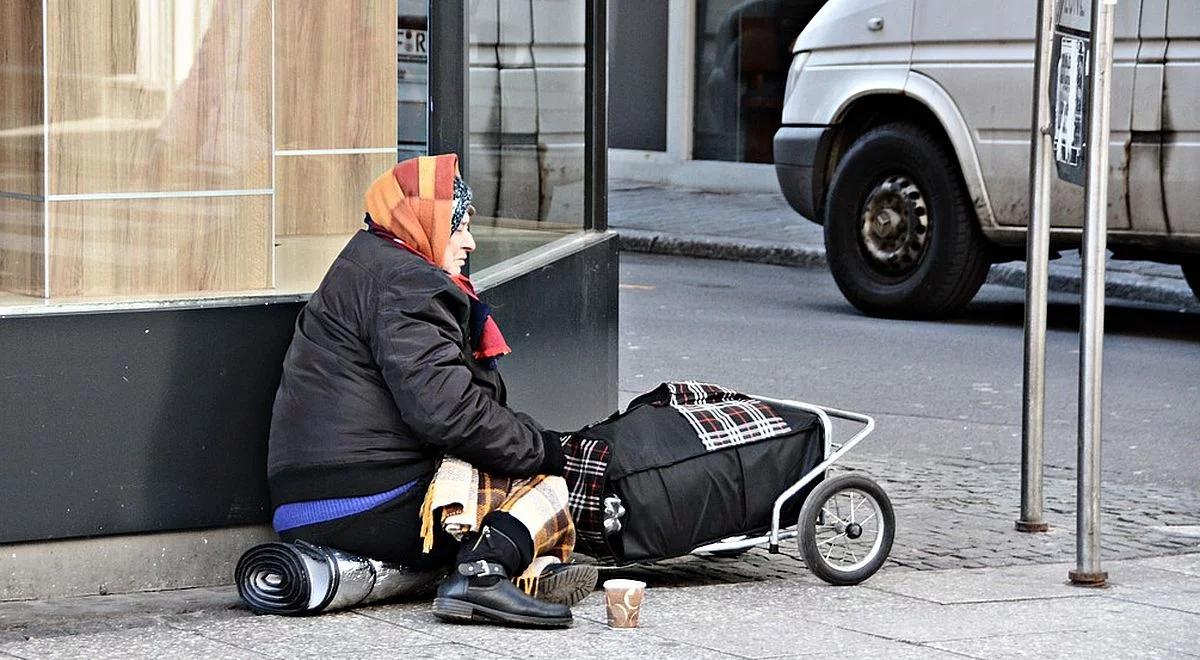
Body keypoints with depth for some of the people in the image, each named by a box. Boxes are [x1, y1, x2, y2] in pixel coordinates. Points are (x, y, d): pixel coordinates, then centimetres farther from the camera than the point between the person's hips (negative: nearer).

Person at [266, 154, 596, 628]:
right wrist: (536, 446, -8)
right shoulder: (405, 285, -10)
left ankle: (534, 570, -8)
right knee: (543, 484, -4)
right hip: (375, 508, -10)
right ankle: (483, 573, -29)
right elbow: (442, 407, -21)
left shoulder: (364, 268, 25)